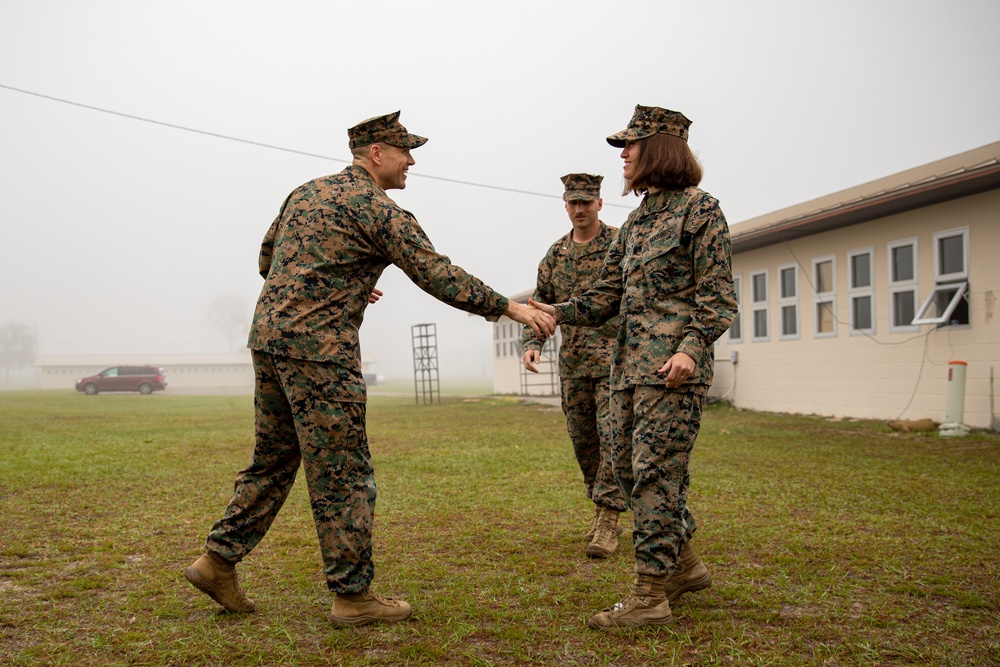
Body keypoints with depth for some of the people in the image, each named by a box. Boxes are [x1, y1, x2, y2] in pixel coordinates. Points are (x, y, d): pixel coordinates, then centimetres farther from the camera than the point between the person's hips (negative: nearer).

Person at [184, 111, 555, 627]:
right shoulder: (377, 209, -8)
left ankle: (218, 561, 20)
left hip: (268, 337, 9)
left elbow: (267, 260, 24)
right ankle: (352, 595, 6)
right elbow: (438, 277, -11)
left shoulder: (306, 192, 17)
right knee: (343, 474, -1)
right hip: (318, 349, -9)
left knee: (274, 459, 18)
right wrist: (510, 307, -5)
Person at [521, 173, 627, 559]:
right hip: (573, 364, 5)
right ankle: (605, 514, 25)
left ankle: (607, 521, -7)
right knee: (583, 441, 11)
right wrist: (531, 342, -4)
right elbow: (540, 303, 13)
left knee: (613, 437, -11)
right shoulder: (556, 255, 11)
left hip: (615, 360, -5)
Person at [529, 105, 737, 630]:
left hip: (673, 369, -9)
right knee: (628, 468, 11)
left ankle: (650, 595, -5)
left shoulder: (699, 210, -3)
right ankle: (684, 566, 26)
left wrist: (691, 348, -23)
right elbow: (607, 298, 16)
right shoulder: (635, 222, 20)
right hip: (630, 366, 9)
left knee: (654, 473, -10)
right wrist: (558, 312, 0)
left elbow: (717, 296, -9)